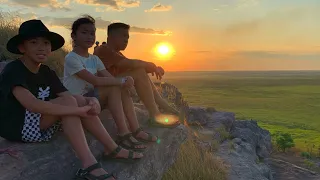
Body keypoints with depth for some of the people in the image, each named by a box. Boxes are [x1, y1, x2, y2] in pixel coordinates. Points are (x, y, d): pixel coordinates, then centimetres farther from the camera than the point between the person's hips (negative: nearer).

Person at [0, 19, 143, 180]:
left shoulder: (47, 72, 7)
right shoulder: (13, 70, -16)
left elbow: (70, 96, -3)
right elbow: (32, 104, -33)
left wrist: (91, 101, -25)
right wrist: (78, 110, -35)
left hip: (42, 127, 7)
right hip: (16, 127, -7)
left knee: (81, 101, -11)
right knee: (67, 101, -27)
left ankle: (112, 149, -10)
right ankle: (89, 166, -35)